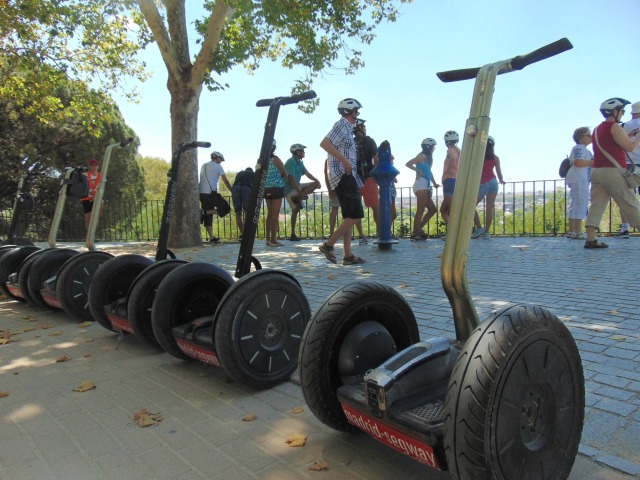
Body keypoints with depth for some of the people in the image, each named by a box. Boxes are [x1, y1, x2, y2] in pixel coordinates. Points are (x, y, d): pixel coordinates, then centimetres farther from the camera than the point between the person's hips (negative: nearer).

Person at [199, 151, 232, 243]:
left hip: (201, 193, 7)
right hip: (211, 193, -7)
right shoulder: (218, 166, 2)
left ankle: (211, 238, 7)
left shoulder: (203, 166, 22)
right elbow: (226, 181, 0)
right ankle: (205, 212, -13)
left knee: (208, 216, 9)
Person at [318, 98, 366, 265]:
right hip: (343, 175, -10)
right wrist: (344, 160, -24)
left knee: (349, 216, 8)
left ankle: (348, 255, 9)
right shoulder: (342, 125, -7)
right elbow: (324, 143, -21)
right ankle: (328, 245, -9)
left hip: (346, 176, 10)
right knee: (355, 215, -12)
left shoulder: (346, 127, 23)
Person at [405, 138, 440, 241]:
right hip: (421, 185, -10)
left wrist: (434, 183, 17)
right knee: (420, 210, -10)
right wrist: (418, 171, -10)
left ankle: (418, 229, 13)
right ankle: (415, 233, -7)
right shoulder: (422, 156, -6)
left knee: (432, 209, 13)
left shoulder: (428, 157, 22)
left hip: (425, 187, 10)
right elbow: (408, 164, -16)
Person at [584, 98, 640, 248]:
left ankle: (590, 239, -8)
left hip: (596, 171, 7)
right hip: (613, 172, -7)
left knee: (596, 206, 0)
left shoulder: (597, 129, 18)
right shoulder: (614, 127, -6)